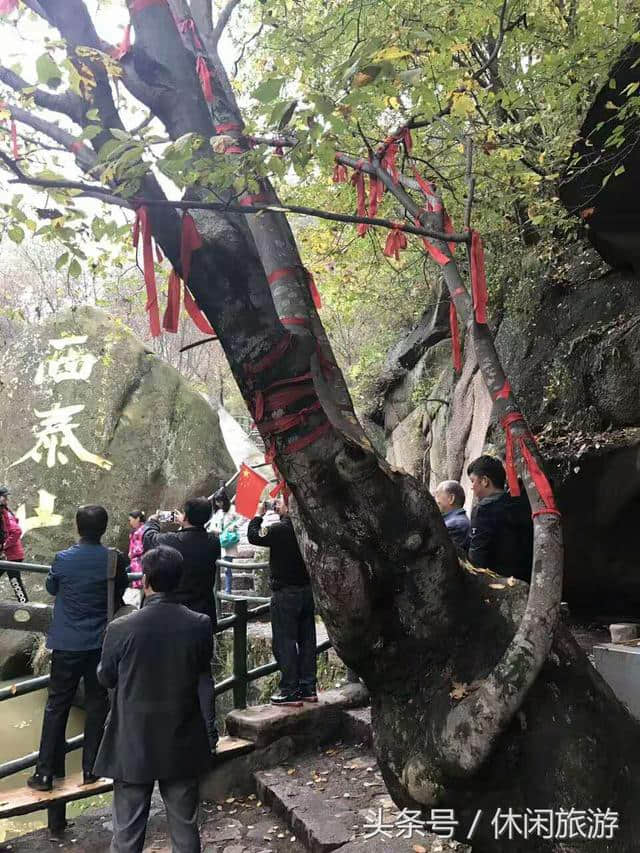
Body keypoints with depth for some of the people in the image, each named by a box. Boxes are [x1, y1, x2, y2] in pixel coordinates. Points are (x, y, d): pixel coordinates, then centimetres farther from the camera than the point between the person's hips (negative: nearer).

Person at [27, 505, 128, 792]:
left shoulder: (63, 559, -13)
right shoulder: (115, 560, -11)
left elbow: (51, 587, 7)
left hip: (67, 643, 0)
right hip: (101, 642, 1)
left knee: (57, 706, 10)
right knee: (96, 704, 12)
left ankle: (45, 773, 15)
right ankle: (90, 769, 18)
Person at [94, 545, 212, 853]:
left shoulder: (121, 629, -20)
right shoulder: (201, 625, -15)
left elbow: (106, 678, -3)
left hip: (133, 746, -1)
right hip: (183, 747, 2)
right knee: (185, 828, 18)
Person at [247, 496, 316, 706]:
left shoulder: (281, 529, -17)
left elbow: (254, 536, -6)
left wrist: (259, 514, 6)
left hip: (285, 593, -7)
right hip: (307, 590, 7)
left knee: (285, 642, 1)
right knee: (307, 640, 13)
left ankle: (290, 691, 4)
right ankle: (308, 687, 21)